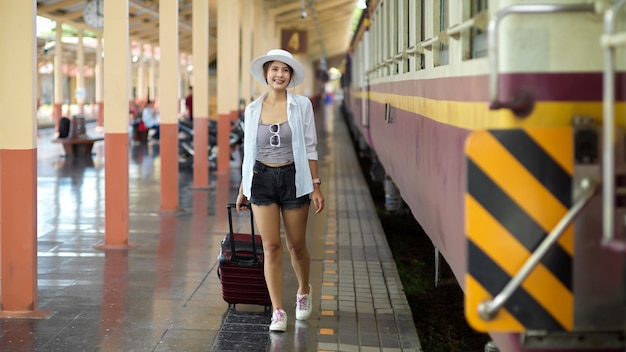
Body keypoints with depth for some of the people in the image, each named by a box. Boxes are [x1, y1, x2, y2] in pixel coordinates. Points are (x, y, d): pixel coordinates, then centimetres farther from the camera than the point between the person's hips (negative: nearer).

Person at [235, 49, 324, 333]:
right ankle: (278, 312, 3)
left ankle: (303, 292, 37)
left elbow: (310, 148, -2)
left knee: (296, 245, 9)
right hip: (262, 180, 1)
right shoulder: (252, 110, 3)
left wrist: (316, 186, -5)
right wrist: (242, 189, 12)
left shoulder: (302, 105, -3)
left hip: (293, 178, -1)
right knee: (271, 247, -2)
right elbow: (248, 152, 11)